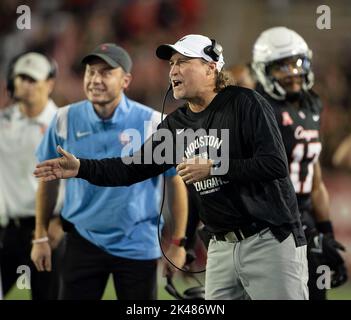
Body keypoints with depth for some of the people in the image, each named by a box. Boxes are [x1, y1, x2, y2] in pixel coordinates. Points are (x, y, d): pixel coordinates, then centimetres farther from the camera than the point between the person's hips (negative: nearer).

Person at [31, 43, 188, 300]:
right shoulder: (66, 120, -3)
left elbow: (175, 182, -3)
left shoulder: (151, 123, -10)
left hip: (138, 246, -2)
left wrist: (177, 242, -3)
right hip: (83, 240, 2)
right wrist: (41, 236, 6)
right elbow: (49, 179, 7)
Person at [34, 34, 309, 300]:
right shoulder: (176, 124, 10)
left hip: (269, 241, -7)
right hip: (222, 248, 7)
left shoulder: (244, 104, -10)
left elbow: (276, 166, -18)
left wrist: (212, 169, -17)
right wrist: (80, 168, -3)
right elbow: (132, 168, 10)